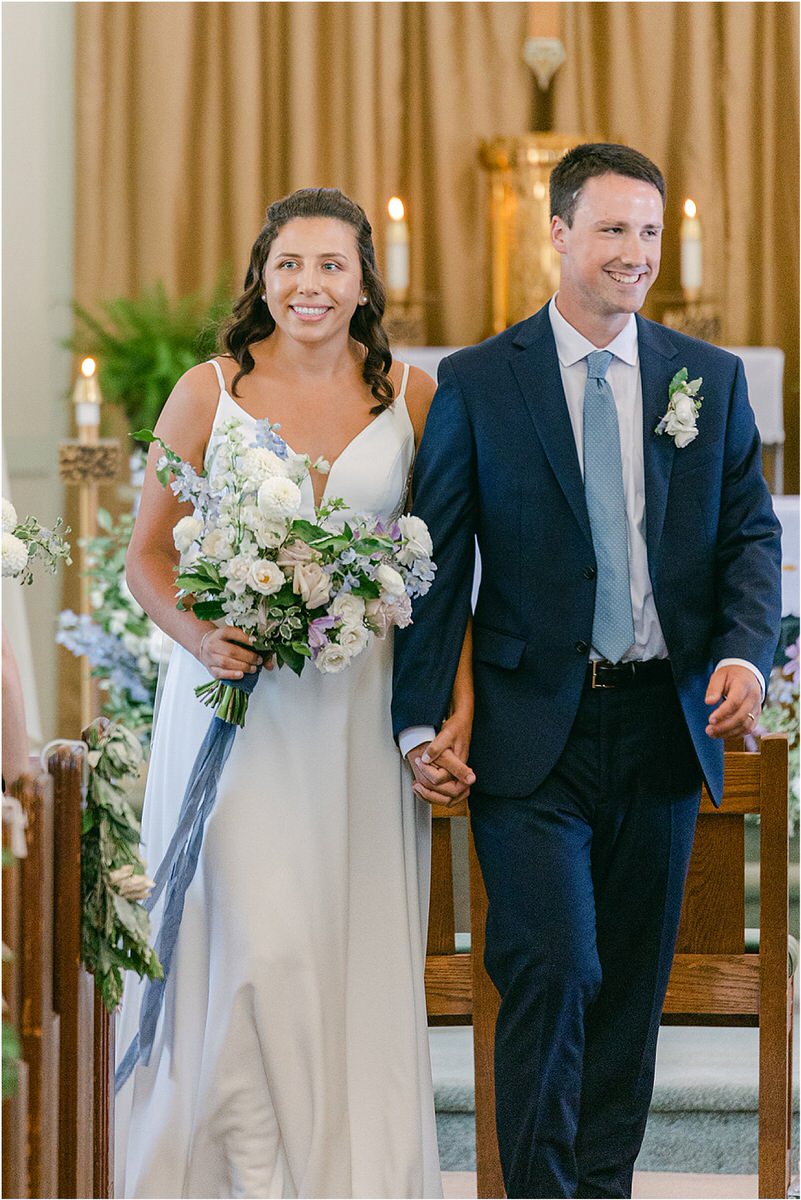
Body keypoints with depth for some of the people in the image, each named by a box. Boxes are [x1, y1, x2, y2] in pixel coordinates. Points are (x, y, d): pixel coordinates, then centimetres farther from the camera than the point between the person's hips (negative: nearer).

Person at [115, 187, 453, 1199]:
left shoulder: (413, 396, 5)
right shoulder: (208, 392, 2)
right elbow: (147, 554, 6)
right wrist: (199, 636, -13)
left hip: (362, 707, 2)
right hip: (237, 695, -1)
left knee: (360, 953, 2)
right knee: (255, 946, -9)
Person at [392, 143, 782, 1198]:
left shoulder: (711, 379, 8)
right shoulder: (476, 384, 0)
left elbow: (751, 533, 8)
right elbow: (437, 559, 0)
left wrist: (747, 651, -11)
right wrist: (421, 718, -7)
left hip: (666, 725, 3)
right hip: (534, 732, -3)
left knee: (634, 982, 10)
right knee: (553, 974, -10)